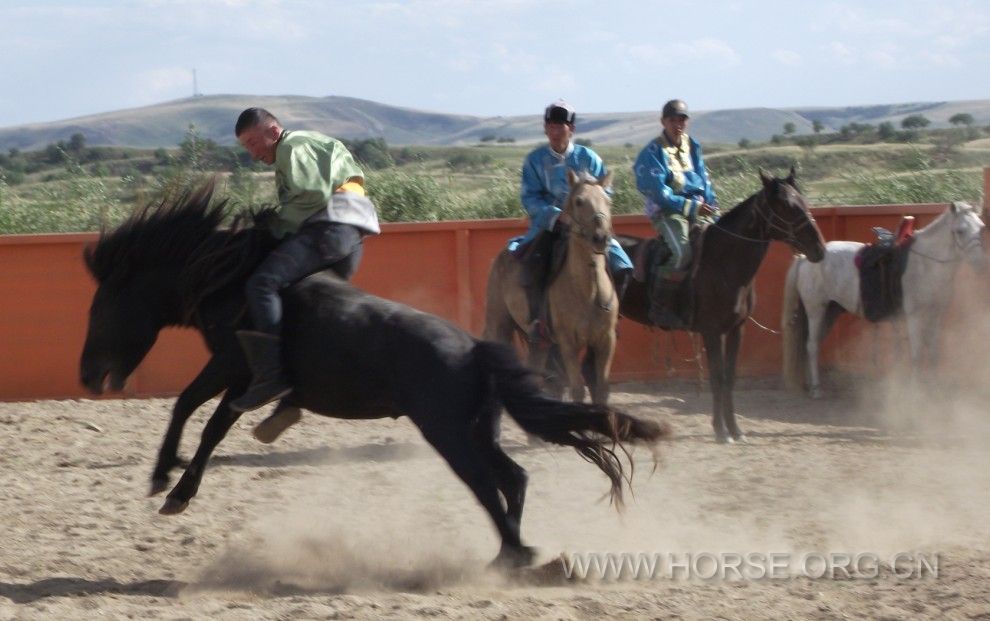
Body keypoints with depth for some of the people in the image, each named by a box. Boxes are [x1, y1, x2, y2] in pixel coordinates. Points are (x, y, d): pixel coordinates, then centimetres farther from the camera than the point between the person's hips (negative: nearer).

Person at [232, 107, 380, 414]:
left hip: (330, 225, -11)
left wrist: (276, 225, -4)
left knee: (261, 283, -22)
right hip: (352, 238, 11)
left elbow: (311, 195, -13)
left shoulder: (294, 147, 2)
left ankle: (270, 375, -35)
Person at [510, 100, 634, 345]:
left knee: (620, 266, -16)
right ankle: (537, 319, -19)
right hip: (548, 223, -1)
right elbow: (530, 198, -5)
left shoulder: (588, 158, 4)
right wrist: (557, 215, -20)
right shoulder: (535, 160, 2)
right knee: (533, 265, -32)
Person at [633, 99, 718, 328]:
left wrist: (712, 210, 3)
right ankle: (659, 306, -22)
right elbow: (659, 193, -12)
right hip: (666, 212, -7)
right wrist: (689, 206, -17)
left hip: (697, 210, 7)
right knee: (683, 250, -30)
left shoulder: (692, 147, 16)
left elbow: (704, 182, 18)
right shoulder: (653, 152, -4)